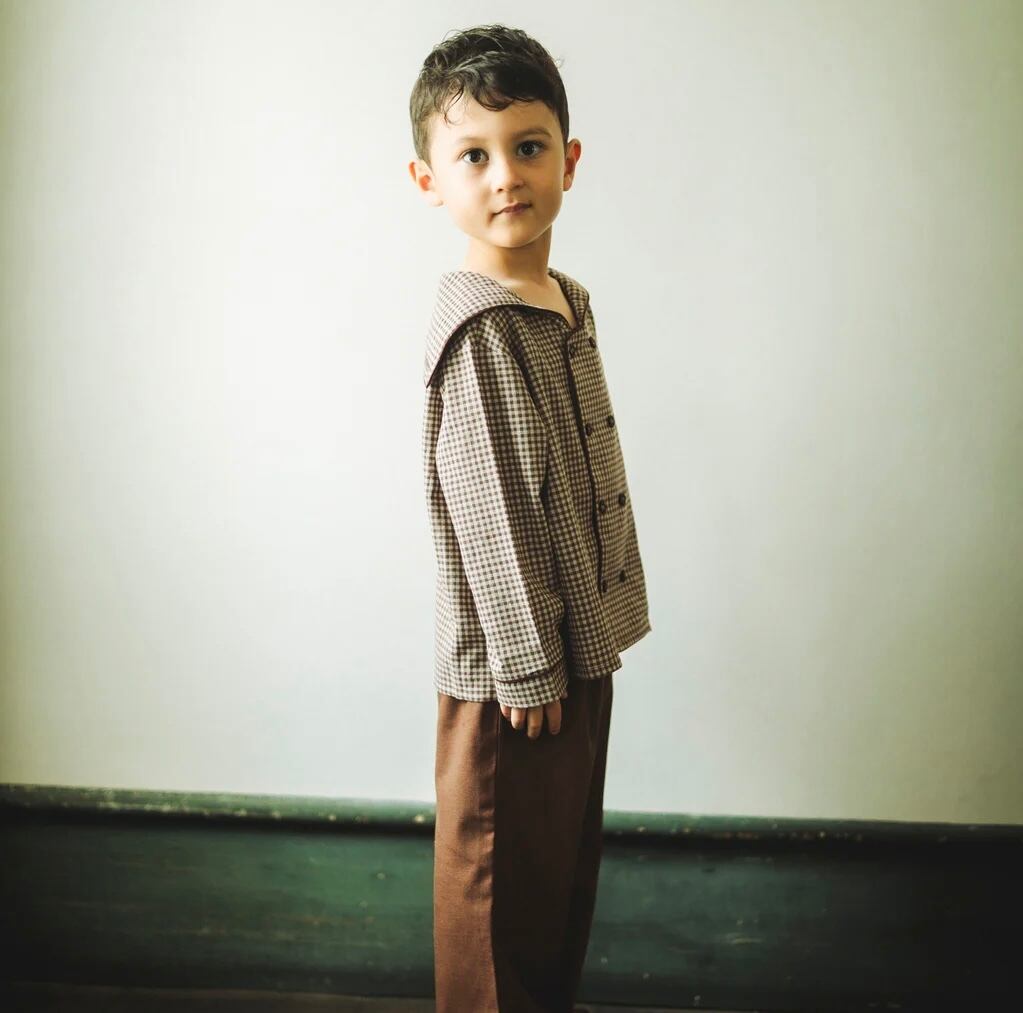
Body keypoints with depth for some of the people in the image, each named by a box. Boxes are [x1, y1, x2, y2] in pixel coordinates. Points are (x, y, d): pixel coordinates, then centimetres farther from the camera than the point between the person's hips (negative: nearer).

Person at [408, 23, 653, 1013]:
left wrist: (609, 615, 15)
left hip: (579, 641, 9)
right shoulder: (477, 331, -20)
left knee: (569, 851, 22)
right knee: (501, 868, 10)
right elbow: (490, 515, -21)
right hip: (511, 664, -9)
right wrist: (528, 668, -17)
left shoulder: (569, 303, 6)